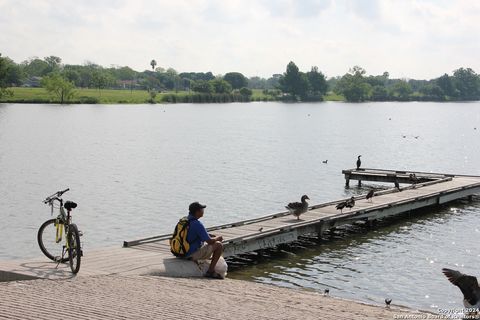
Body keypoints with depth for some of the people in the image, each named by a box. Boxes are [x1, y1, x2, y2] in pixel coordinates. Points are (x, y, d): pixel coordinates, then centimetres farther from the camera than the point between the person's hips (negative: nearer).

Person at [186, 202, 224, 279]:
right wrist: (218, 238, 2)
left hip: (184, 251, 10)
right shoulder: (197, 224, -23)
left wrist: (211, 236, 14)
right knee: (219, 245, -5)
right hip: (193, 254, -10)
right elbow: (209, 241, -20)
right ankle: (210, 271, -2)